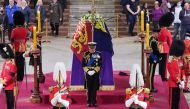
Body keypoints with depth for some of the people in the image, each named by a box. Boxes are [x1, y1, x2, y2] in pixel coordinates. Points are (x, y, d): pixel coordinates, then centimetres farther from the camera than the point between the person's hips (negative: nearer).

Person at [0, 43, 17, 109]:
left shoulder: (12, 64, -17)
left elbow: (11, 75, -19)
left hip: (10, 86, -8)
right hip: (6, 85, 8)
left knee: (10, 99, -1)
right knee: (7, 99, 15)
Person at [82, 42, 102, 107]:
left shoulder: (98, 54, 2)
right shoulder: (86, 55, 2)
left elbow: (99, 65, -1)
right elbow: (83, 65, 1)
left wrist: (94, 71, -13)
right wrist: (88, 71, -12)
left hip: (96, 74, 0)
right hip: (88, 74, 0)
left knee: (94, 89, 3)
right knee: (89, 89, 4)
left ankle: (94, 102, 10)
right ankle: (89, 102, 11)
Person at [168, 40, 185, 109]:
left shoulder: (180, 61, 7)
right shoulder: (171, 62, -19)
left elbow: (182, 71, 11)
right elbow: (173, 74, -21)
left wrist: (182, 81, 0)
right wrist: (179, 82, -19)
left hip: (178, 83, 8)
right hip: (173, 84, -8)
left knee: (177, 99, 16)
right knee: (173, 99, 1)